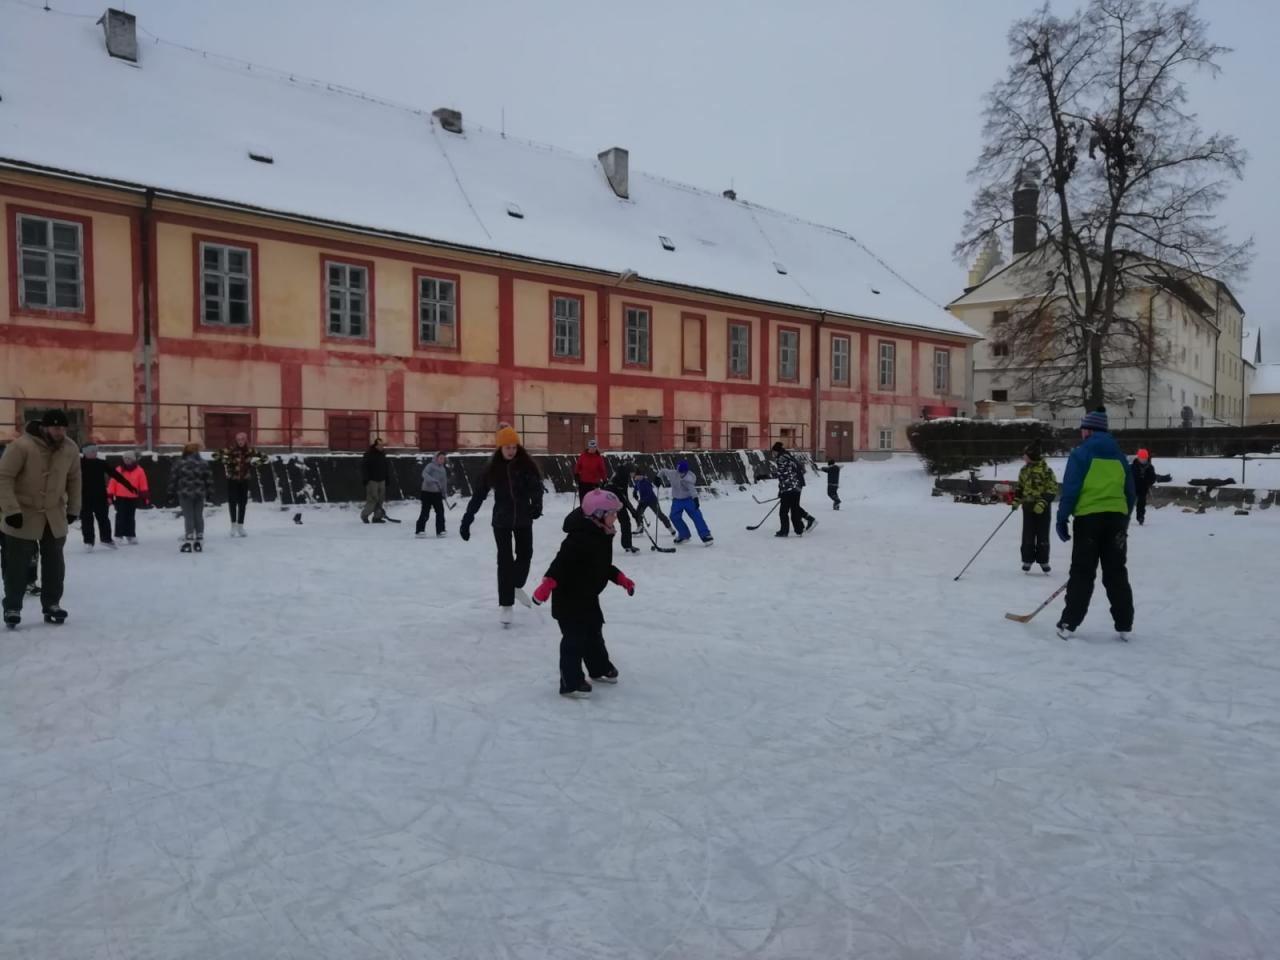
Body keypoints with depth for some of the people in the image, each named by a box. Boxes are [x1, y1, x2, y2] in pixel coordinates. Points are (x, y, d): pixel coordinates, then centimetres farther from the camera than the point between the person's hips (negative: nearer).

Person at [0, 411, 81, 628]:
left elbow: (74, 479, 8)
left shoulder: (70, 449, -6)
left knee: (54, 563, 11)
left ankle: (52, 604, 24)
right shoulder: (21, 446, -22)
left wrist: (73, 509, 8)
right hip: (22, 516, -5)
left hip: (55, 517, 5)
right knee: (17, 564, 2)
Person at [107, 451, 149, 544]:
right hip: (120, 498, -1)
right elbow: (112, 483, 1)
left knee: (131, 517, 9)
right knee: (121, 517, -3)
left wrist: (145, 496, 1)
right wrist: (110, 495, -1)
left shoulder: (139, 471, 1)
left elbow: (143, 485, 3)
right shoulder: (118, 470, 0)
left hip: (133, 498, 1)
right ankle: (119, 535, 0)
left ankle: (130, 535, 16)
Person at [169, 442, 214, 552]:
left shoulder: (178, 464, -4)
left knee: (188, 517, -1)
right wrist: (209, 492, 12)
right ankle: (199, 541, 10)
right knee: (198, 516, 8)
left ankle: (189, 541, -5)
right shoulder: (203, 464, 2)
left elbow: (173, 479, -1)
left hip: (185, 494, -2)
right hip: (200, 494, 2)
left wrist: (171, 493, 7)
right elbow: (209, 479, 4)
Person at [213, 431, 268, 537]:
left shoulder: (251, 450, -4)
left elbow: (264, 457, 7)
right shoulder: (231, 449, -12)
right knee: (232, 501, -5)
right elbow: (216, 455, -14)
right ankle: (234, 525, 5)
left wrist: (255, 464, -5)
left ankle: (240, 526, 15)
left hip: (245, 480, 3)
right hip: (232, 479, -3)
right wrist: (226, 462, -15)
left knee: (243, 502, 6)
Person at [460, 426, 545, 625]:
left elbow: (536, 486, -18)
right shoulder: (492, 468, -8)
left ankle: (517, 586, 43)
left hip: (523, 519, 2)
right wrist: (466, 521, -7)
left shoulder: (527, 465, -8)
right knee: (505, 560, -3)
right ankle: (505, 604, 4)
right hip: (501, 520, -1)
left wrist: (536, 504, -39)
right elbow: (478, 495, -5)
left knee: (525, 554, 14)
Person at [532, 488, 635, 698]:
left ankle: (600, 668, 42)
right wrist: (548, 583, -42)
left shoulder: (602, 536, 5)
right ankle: (571, 683, 2)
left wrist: (621, 579, 16)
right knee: (575, 638, -6)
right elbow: (562, 561, -34)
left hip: (588, 596, 10)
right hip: (568, 598, -10)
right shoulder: (581, 537, -27)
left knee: (594, 632, 23)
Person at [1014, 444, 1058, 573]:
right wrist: (1016, 500, 7)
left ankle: (1043, 560, 16)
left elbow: (1052, 489, -11)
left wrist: (1043, 502, -21)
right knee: (1028, 536, 3)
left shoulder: (1045, 470, -11)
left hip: (1043, 508, -4)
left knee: (1042, 536, 3)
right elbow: (1020, 487, 19)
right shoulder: (1024, 470, 7)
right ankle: (1027, 560, 12)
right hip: (1028, 506, 4)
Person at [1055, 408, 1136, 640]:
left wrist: (1062, 519, -7)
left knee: (1082, 574, 1)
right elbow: (1130, 492, 14)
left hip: (1089, 518, -4)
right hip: (1116, 518, 4)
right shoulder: (1119, 456, 13)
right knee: (1116, 573, 12)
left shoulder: (1081, 454, -5)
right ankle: (1124, 625, 13)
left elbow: (1070, 489, -11)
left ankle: (1068, 624, 1)